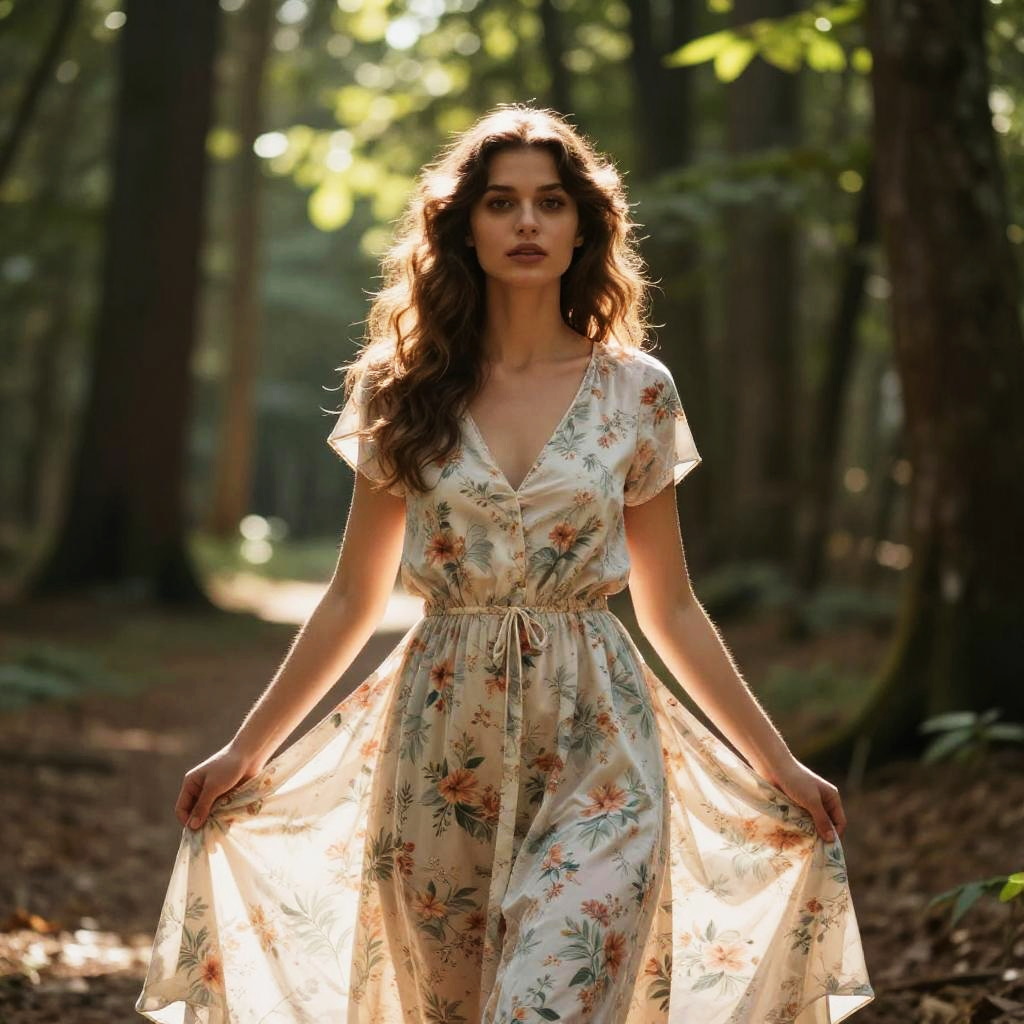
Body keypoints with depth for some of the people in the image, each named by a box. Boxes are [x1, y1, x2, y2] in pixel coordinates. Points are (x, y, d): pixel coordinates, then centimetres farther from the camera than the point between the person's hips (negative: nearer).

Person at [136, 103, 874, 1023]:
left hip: (594, 750, -1)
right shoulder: (405, 391, 3)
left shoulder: (637, 392, 2)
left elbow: (671, 610, 9)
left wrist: (778, 765, 8)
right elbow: (353, 599, 10)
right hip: (441, 746, 2)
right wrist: (246, 750, 9)